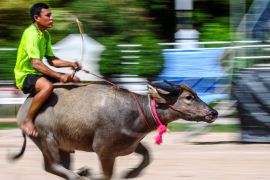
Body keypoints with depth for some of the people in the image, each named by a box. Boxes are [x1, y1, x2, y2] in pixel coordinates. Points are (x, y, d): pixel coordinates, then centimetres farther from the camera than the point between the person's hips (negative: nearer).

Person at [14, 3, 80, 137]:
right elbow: (36, 64, -30)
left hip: (38, 74, 10)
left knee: (75, 80, 10)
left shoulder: (45, 35, 9)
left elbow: (51, 60, 14)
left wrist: (71, 64, -2)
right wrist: (59, 76, -32)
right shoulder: (31, 34, -20)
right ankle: (28, 122, -28)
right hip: (25, 76, -10)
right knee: (48, 86, -41)